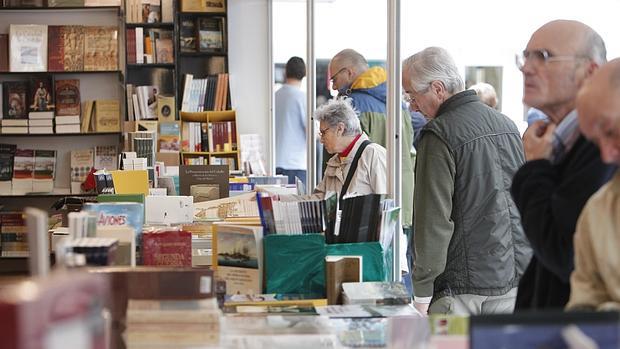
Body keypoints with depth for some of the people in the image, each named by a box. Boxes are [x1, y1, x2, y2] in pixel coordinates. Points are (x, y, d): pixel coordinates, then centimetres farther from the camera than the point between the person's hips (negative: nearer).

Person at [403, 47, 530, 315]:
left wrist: (422, 292, -10)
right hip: (515, 282, 7)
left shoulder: (440, 135, -13)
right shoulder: (507, 125, 12)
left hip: (465, 287, -7)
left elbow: (433, 220, -16)